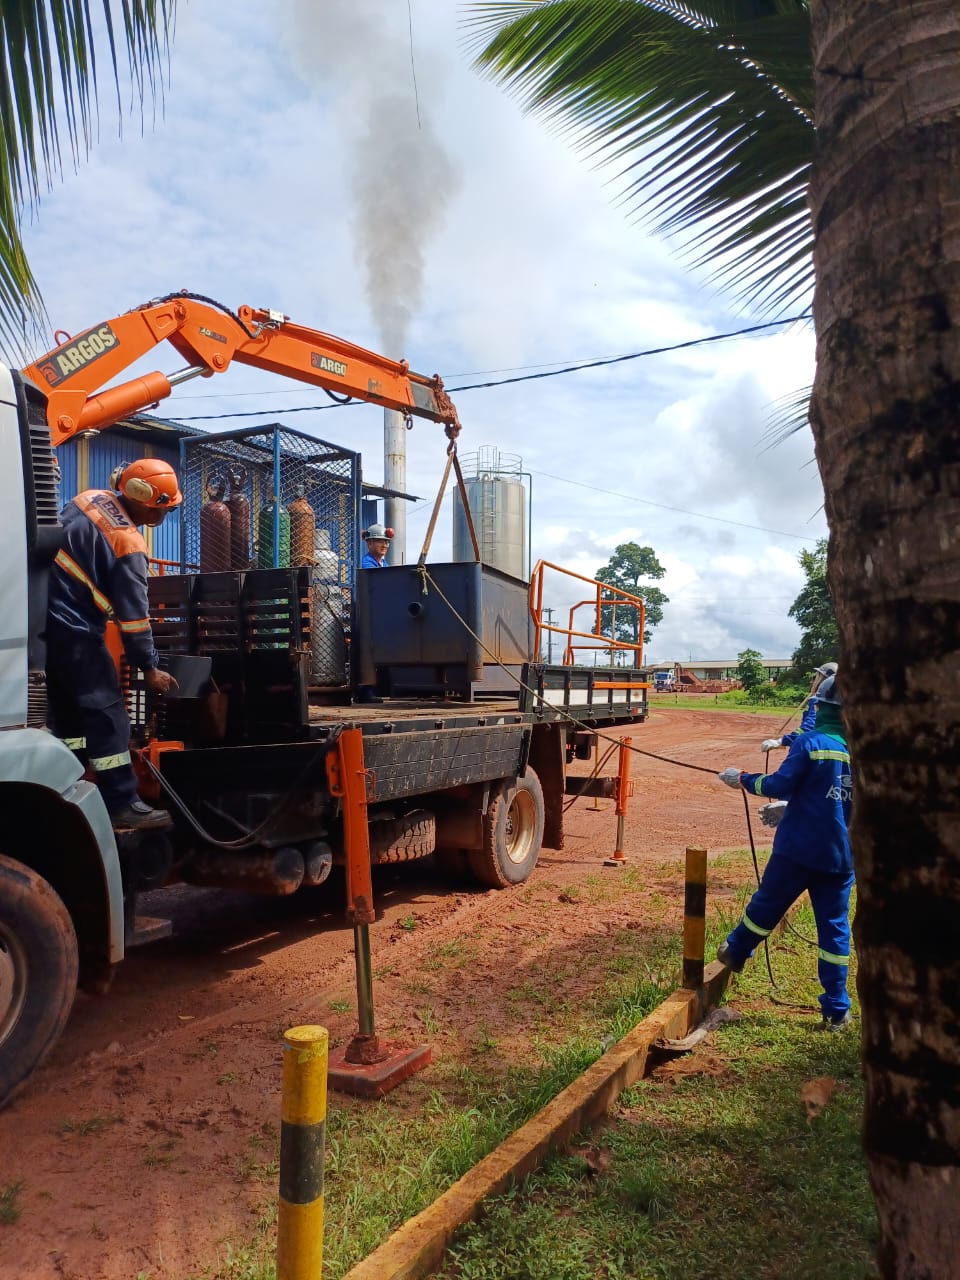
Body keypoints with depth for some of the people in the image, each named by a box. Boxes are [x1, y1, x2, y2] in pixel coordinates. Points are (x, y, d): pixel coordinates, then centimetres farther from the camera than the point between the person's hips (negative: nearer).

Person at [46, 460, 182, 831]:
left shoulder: (91, 498, 5)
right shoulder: (128, 546, -19)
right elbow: (133, 615, -16)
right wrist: (150, 669, -6)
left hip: (45, 616, 9)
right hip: (75, 630, -9)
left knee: (68, 709, 16)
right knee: (106, 714, -4)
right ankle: (122, 805, -1)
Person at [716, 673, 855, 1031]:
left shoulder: (811, 742, -12)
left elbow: (780, 785, -14)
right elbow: (851, 801, 15)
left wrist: (743, 779, 2)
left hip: (798, 847, -4)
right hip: (842, 854, 4)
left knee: (766, 905, 15)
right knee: (835, 927, 8)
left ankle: (735, 953, 37)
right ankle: (837, 1011, 11)